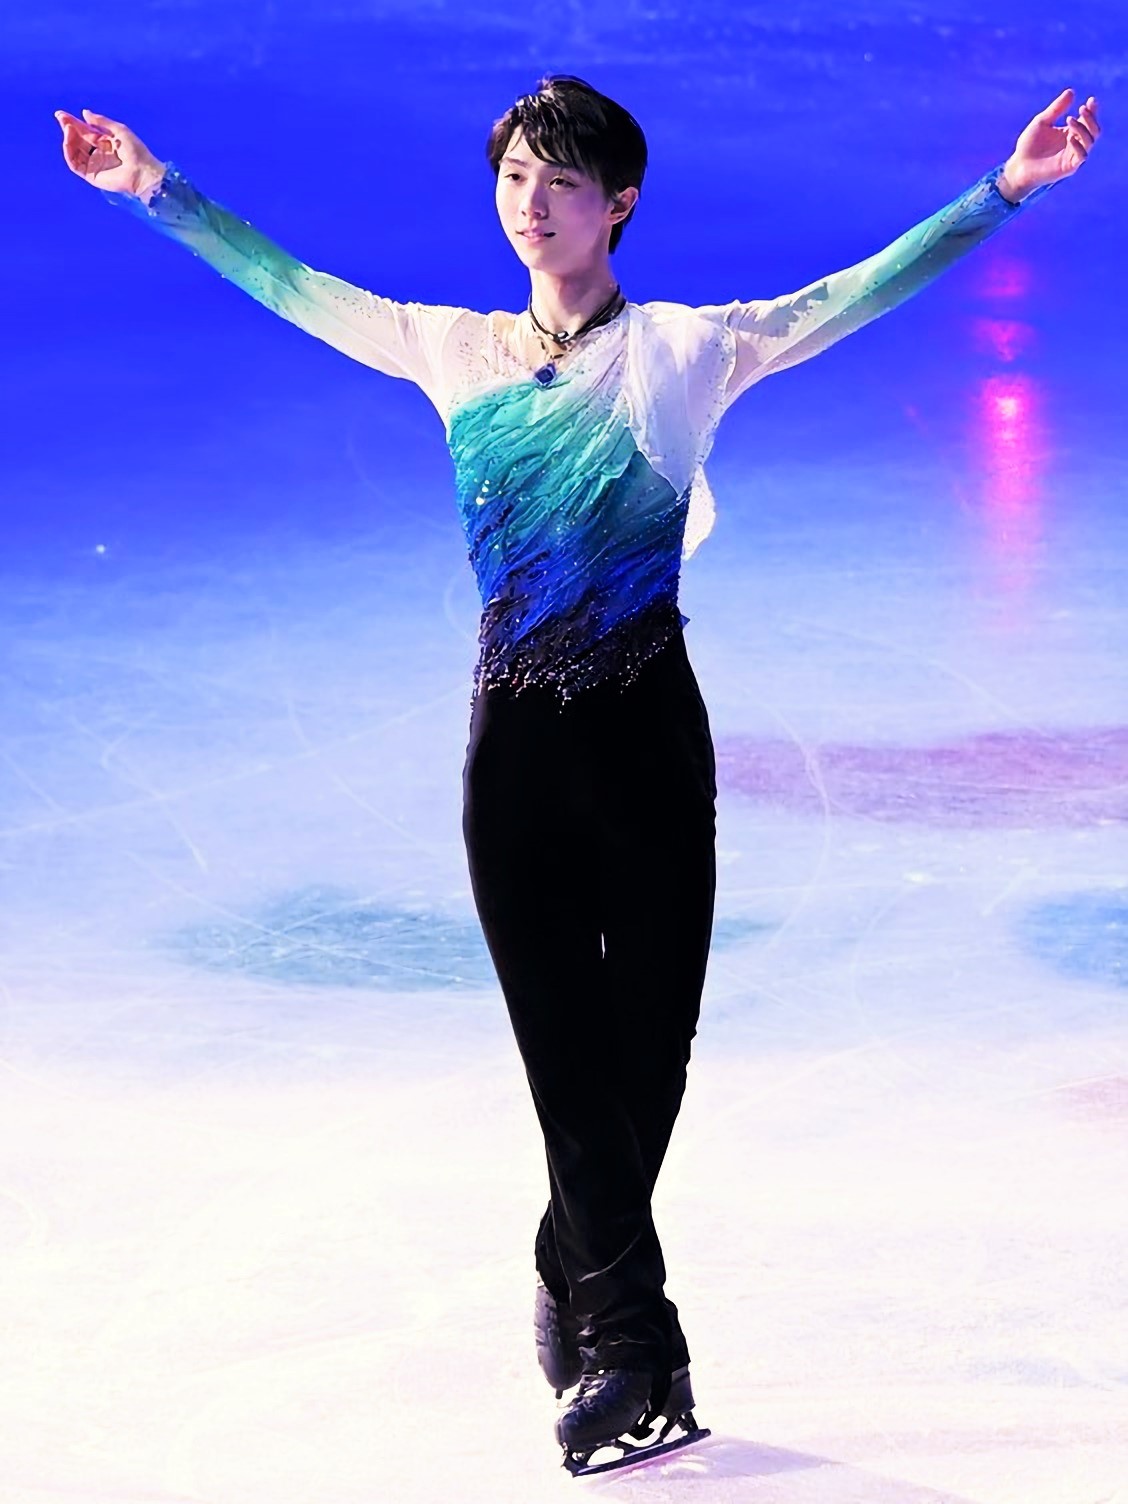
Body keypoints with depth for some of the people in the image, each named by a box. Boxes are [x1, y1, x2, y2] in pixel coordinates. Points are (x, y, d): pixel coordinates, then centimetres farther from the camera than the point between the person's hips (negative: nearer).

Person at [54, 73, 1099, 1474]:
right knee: (568, 1049, -2)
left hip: (648, 729, -2)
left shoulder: (688, 349, 0)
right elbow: (289, 286, 19)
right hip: (516, 737, 2)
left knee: (646, 1044, 5)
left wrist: (1001, 191, -14)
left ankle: (574, 1287, 27)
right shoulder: (452, 349, 8)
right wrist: (158, 189, 22)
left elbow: (856, 295, -6)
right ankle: (634, 1344, 1)